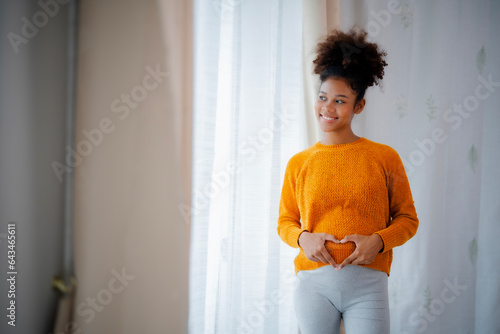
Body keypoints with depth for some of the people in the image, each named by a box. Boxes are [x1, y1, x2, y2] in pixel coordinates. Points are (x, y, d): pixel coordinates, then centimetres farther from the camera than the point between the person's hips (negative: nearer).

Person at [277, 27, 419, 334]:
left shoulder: (385, 158, 3)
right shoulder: (299, 163, 7)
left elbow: (407, 218, 7)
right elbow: (285, 221, 12)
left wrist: (378, 240, -11)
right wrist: (303, 238, -9)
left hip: (367, 283, -1)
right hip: (313, 282, 1)